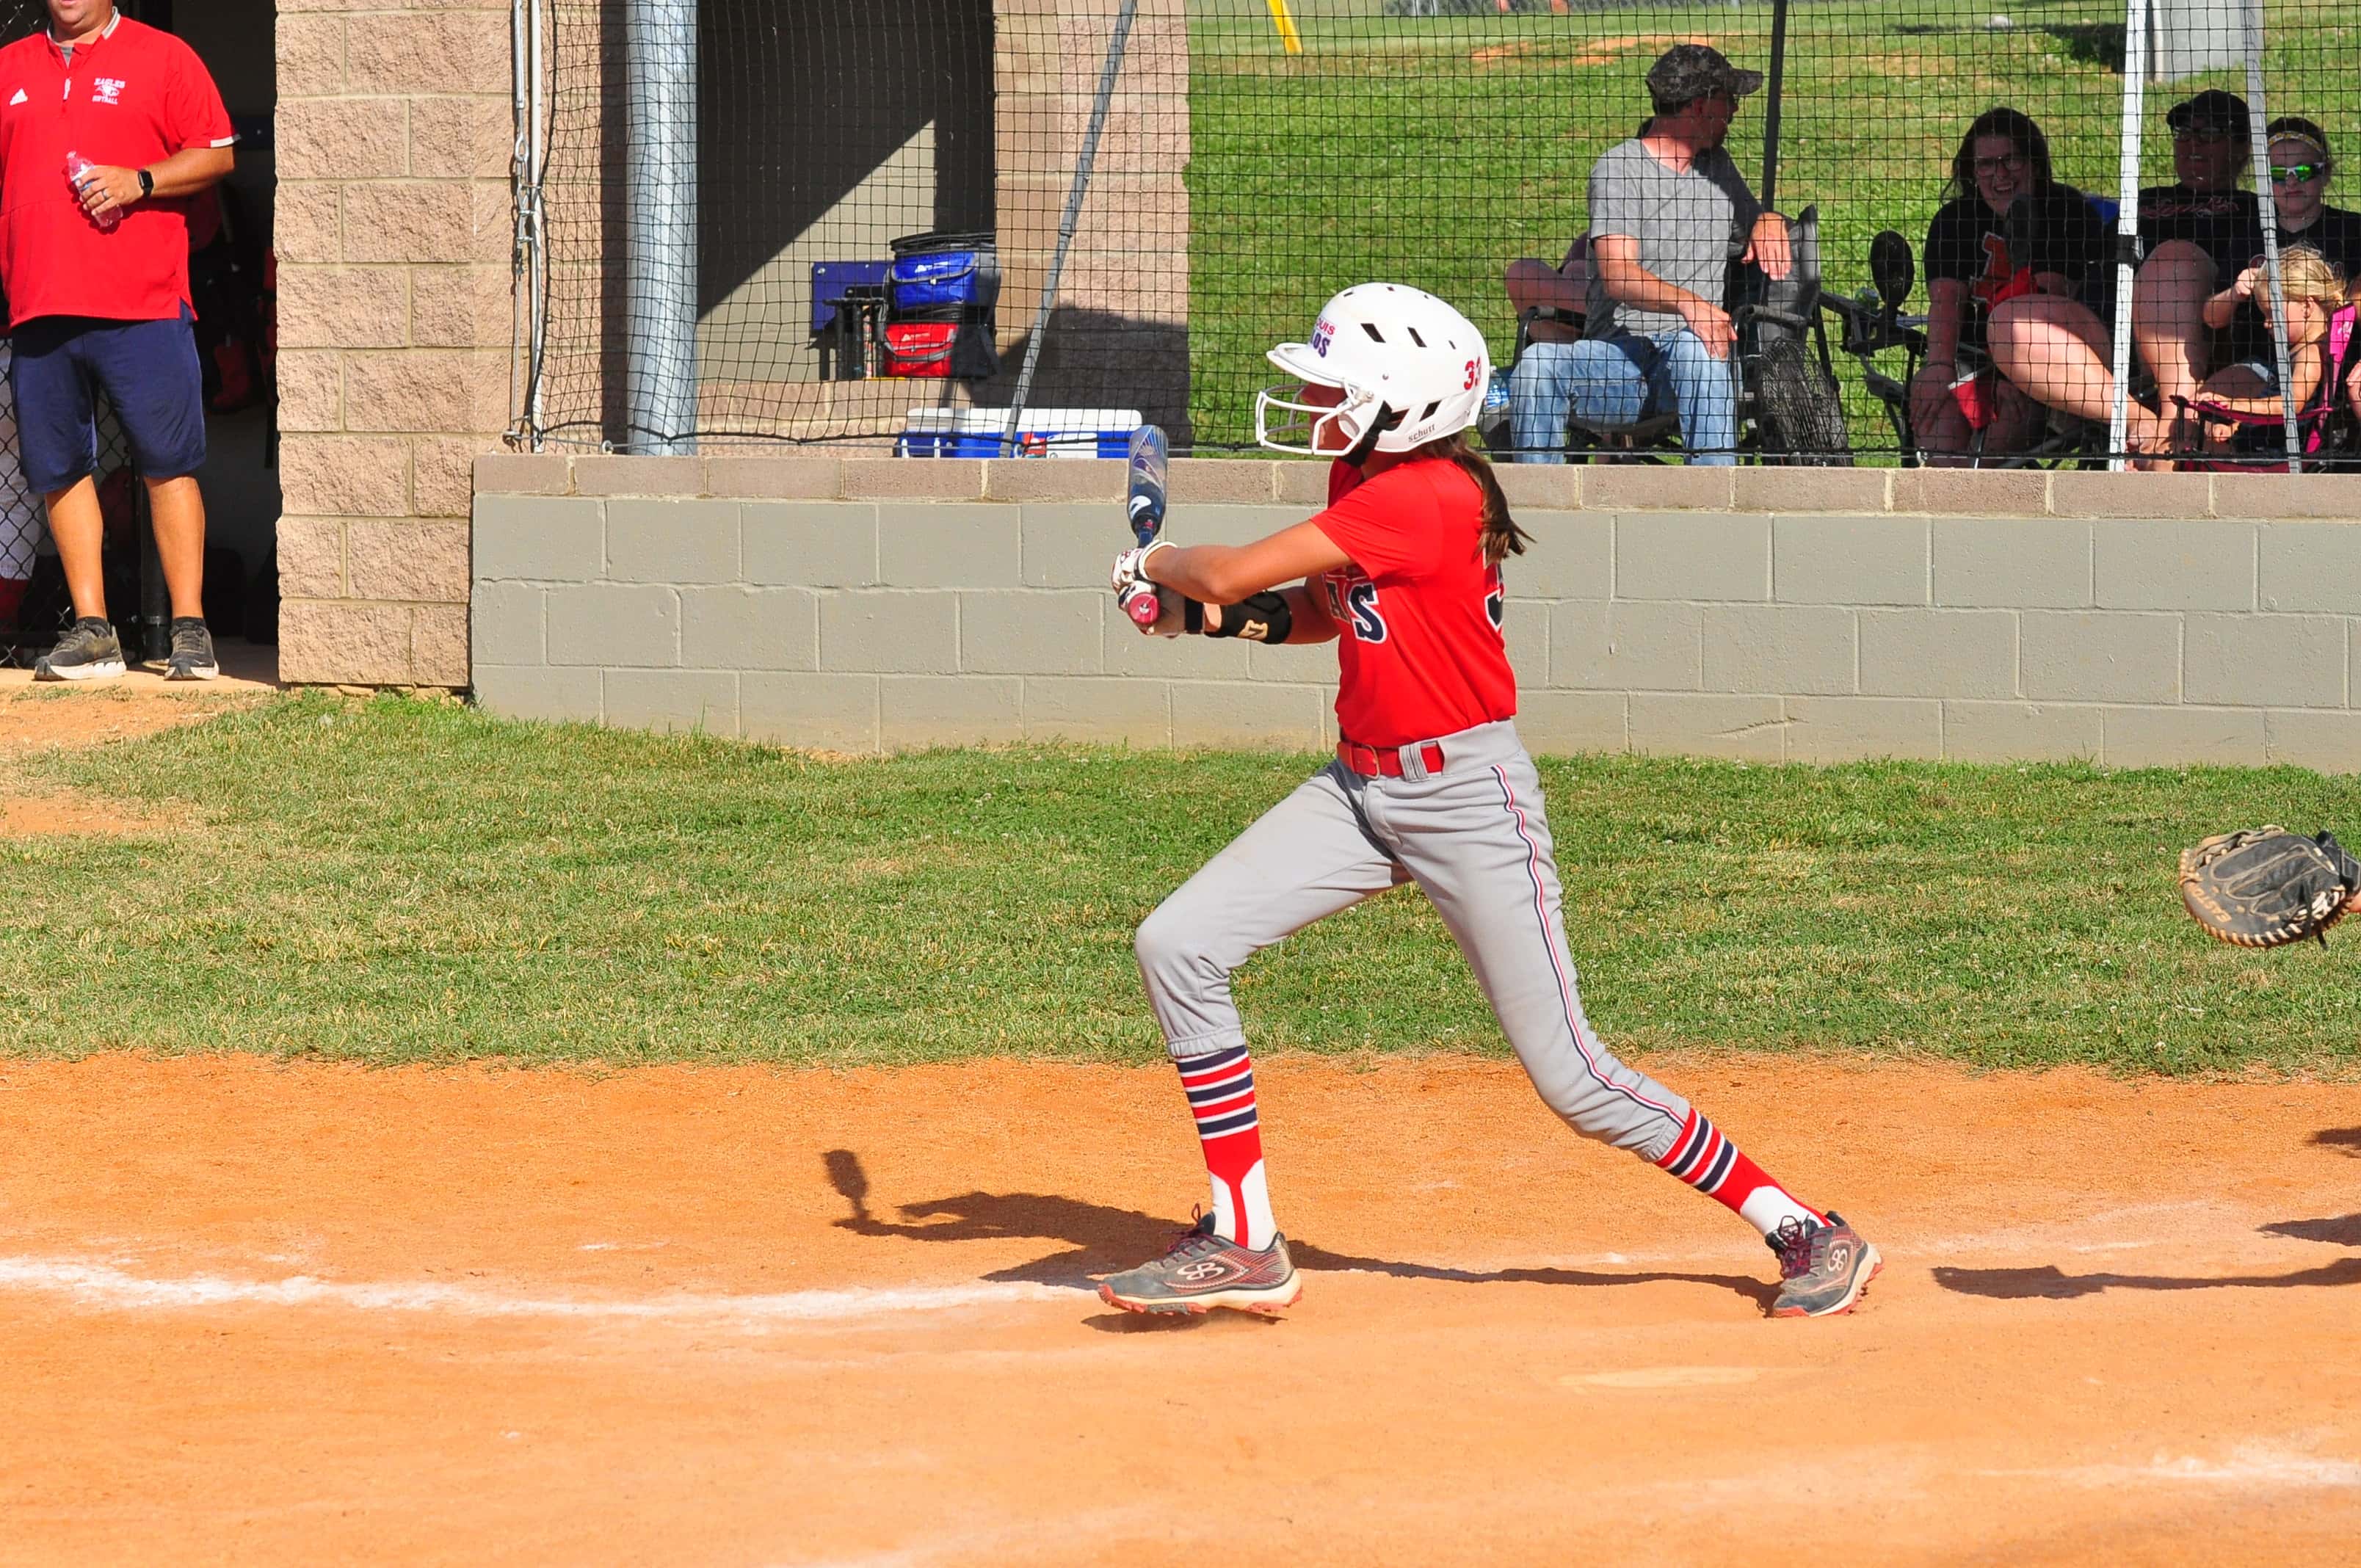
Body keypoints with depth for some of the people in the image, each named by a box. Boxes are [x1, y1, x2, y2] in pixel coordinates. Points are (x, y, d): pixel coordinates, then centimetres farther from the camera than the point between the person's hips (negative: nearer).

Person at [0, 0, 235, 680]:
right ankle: (92, 630, 8)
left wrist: (141, 181, -13)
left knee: (168, 464, -6)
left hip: (142, 305, -4)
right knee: (59, 468, 3)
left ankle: (190, 627, -3)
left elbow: (216, 155, 3)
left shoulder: (162, 57, 5)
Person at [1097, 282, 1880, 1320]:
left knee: (1571, 1078, -6)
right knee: (1176, 946, -3)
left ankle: (1804, 1232, 9)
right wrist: (1204, 611, 4)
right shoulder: (1360, 482, 6)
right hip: (1361, 788, 9)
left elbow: (1234, 572, -21)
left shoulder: (1427, 496, -23)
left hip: (1468, 795, -9)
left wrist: (1154, 563, 0)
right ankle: (1243, 1248, 4)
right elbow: (1324, 612, 21)